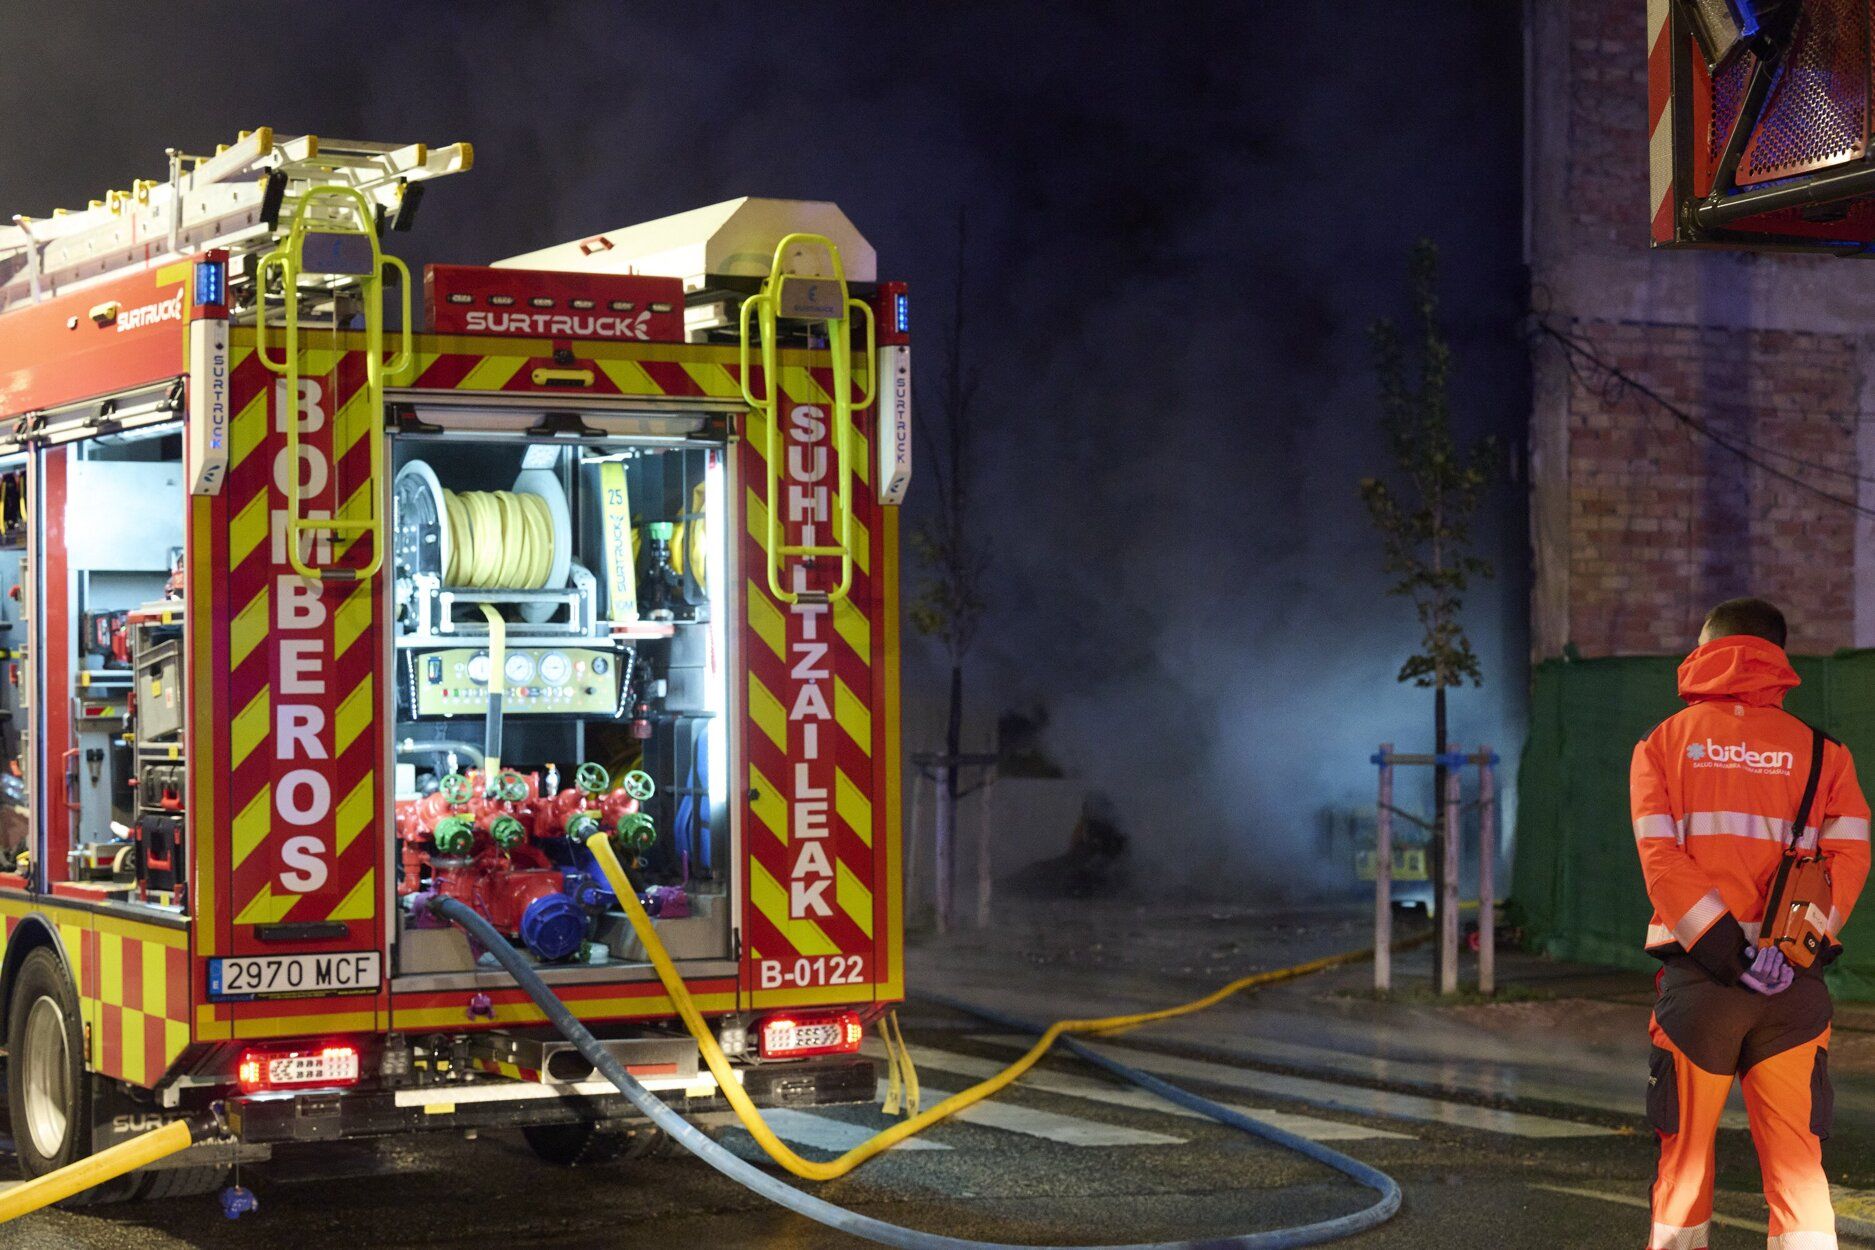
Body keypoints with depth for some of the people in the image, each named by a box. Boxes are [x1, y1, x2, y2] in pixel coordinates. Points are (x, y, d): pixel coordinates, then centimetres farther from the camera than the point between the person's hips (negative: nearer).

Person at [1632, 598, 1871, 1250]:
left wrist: (1724, 944, -12)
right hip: (1797, 985, 1)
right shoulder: (1820, 749, 11)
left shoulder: (1664, 742, 8)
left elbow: (1659, 856, -6)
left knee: (1686, 1153, 10)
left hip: (1698, 971, -1)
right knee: (1796, 1160, 2)